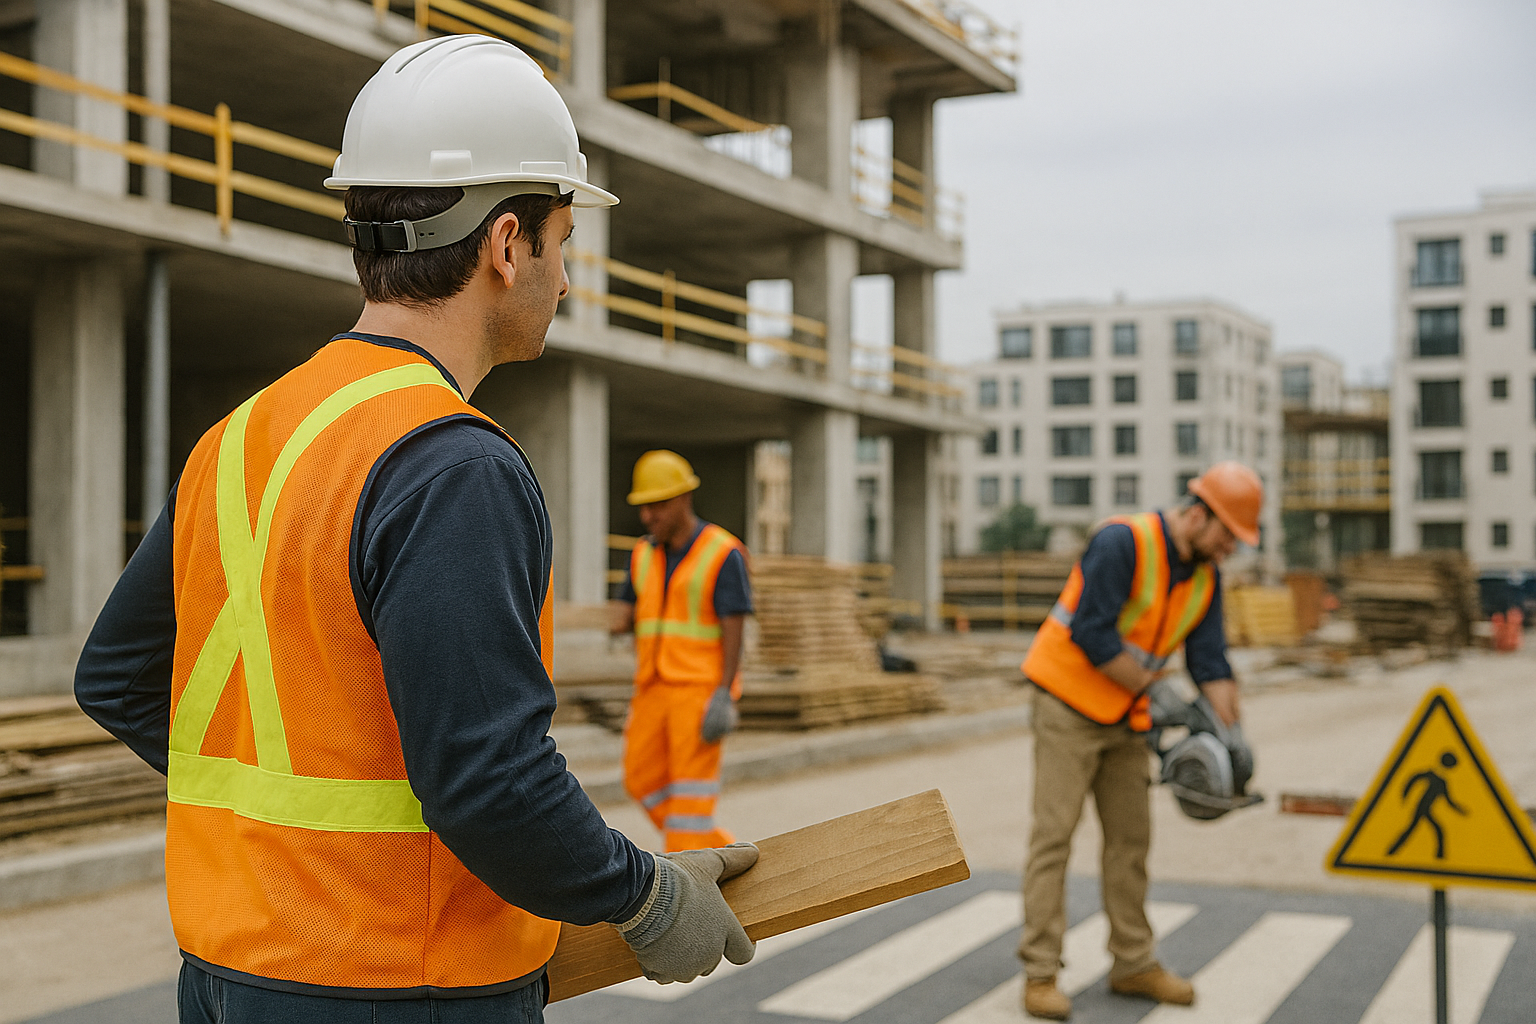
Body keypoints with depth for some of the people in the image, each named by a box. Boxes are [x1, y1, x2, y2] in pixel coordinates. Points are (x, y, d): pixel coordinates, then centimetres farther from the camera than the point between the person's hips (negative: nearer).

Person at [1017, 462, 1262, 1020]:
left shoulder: (1205, 576, 3)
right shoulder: (1122, 543, -21)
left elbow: (1210, 662, 1)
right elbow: (1091, 633, -25)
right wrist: (1157, 691, -18)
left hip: (1123, 717, 8)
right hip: (1069, 701, -8)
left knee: (1131, 836, 11)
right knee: (1054, 833, -7)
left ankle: (1133, 964, 21)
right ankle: (1040, 974, -3)